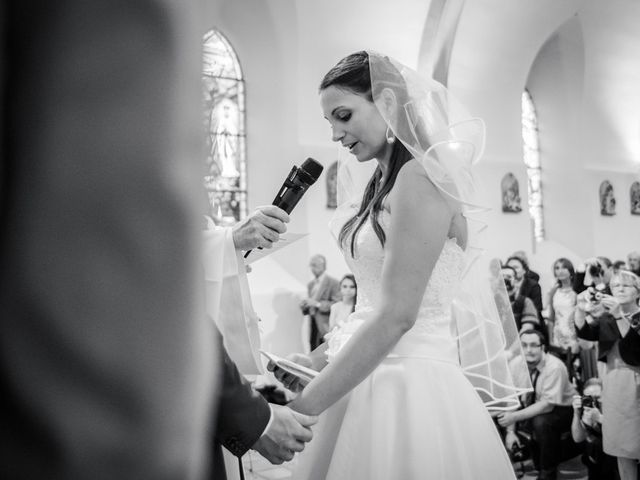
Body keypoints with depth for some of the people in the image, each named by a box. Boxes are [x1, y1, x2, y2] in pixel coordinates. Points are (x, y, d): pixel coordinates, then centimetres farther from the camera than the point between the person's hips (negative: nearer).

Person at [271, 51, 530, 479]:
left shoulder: (419, 175, -14)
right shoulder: (383, 185, 11)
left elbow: (397, 315, -21)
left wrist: (303, 407, -19)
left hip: (410, 386, -8)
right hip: (369, 379, 8)